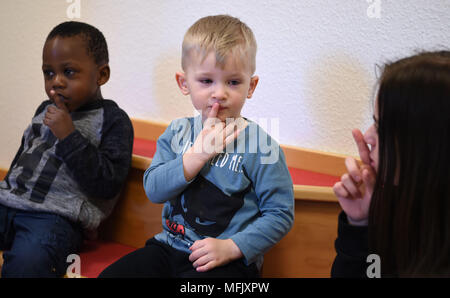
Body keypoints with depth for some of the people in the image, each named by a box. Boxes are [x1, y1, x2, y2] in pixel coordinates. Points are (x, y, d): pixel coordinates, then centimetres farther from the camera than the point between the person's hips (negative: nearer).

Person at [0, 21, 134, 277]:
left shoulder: (112, 120, -1)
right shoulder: (45, 110, 21)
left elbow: (108, 185, -12)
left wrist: (69, 136, -15)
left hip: (57, 216, -7)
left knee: (28, 261, -36)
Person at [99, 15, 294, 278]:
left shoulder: (261, 147, -9)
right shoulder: (177, 132, 5)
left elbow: (280, 214, -8)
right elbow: (153, 190, -5)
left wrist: (231, 247, -18)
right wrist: (198, 154, -17)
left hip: (229, 260, -5)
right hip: (170, 247, 5)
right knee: (111, 274, -5)